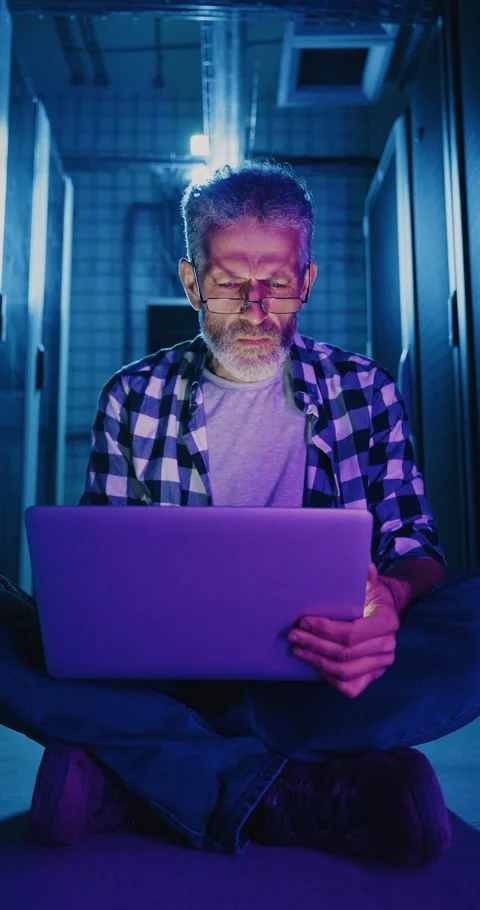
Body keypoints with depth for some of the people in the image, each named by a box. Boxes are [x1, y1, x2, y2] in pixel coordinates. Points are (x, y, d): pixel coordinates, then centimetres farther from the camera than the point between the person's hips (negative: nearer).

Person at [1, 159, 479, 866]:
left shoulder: (364, 390, 7)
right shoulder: (133, 397, 7)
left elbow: (415, 544, 2)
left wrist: (391, 597, -24)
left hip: (318, 673, 0)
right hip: (160, 671, 1)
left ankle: (138, 776, -25)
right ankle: (298, 797, -25)